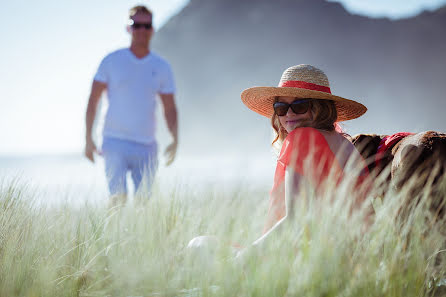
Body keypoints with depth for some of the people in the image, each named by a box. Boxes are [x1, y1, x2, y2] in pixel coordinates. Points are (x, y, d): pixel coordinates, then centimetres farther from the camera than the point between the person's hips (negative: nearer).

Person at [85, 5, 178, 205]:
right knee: (118, 197, -16)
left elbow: (169, 108, 11)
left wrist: (175, 140, -3)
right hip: (115, 142, -3)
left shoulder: (162, 67, 8)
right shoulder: (111, 61, 2)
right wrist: (88, 138, -3)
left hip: (146, 146, 3)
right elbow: (93, 100, 4)